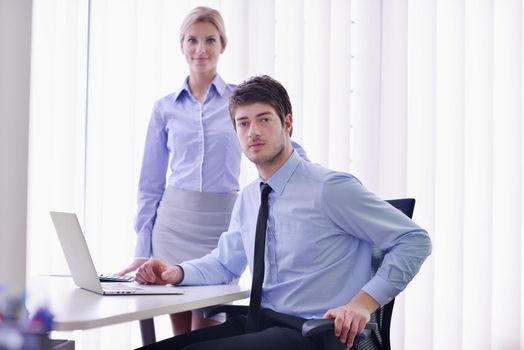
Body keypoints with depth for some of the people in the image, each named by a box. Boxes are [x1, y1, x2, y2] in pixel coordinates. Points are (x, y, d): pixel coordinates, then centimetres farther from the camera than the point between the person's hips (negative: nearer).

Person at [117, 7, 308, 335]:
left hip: (221, 222, -2)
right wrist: (143, 250, 6)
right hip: (174, 222, 2)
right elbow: (151, 184, 9)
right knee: (181, 335, 7)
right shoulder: (165, 108, 7)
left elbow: (292, 151, 6)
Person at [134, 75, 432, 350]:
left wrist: (364, 302, -19)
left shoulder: (329, 188, -10)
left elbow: (415, 240, -9)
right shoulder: (248, 199, 13)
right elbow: (225, 263, 26)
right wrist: (177, 272, 5)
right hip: (260, 324, 7)